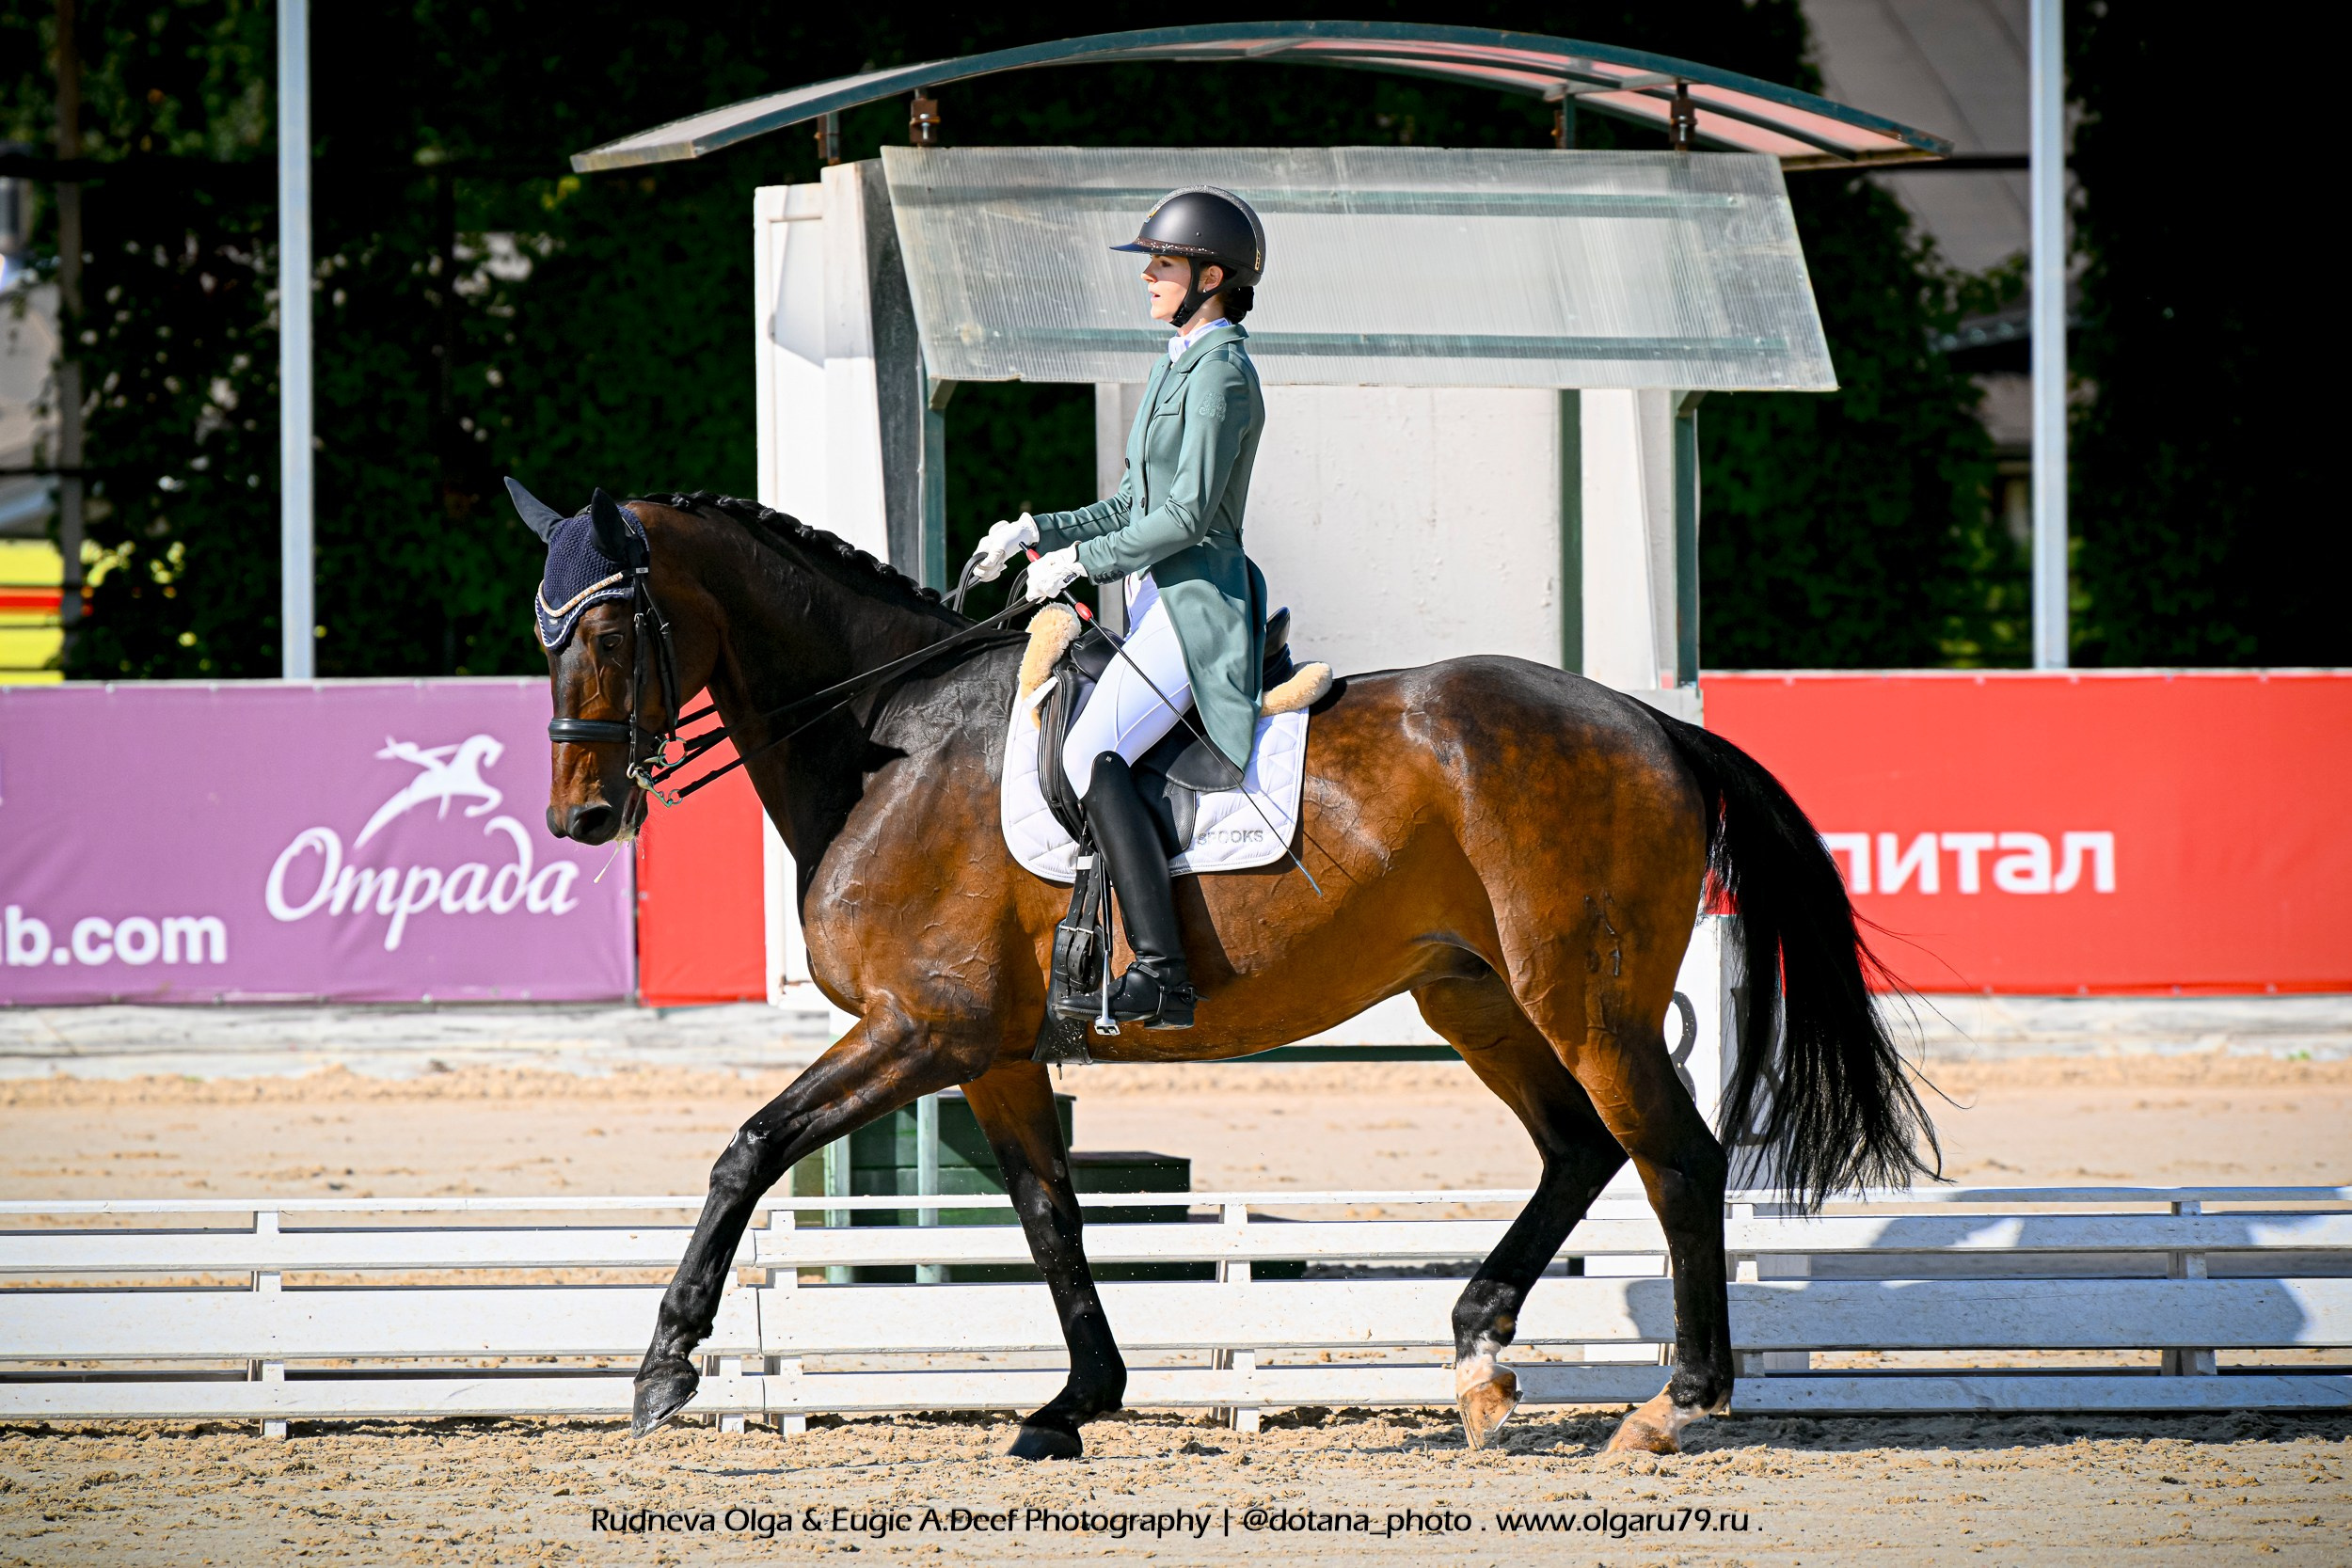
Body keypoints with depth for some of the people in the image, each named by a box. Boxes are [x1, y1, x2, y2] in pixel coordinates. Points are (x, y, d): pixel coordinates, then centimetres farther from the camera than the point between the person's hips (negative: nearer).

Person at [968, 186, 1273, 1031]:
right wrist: (1035, 532, 12)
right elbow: (1137, 503, 23)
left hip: (1196, 602, -11)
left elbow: (1189, 512, -19)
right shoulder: (1180, 366, 19)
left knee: (1092, 754, -24)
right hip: (1163, 601, 11)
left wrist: (1082, 560, -14)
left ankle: (1161, 974, -31)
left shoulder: (1220, 372, -12)